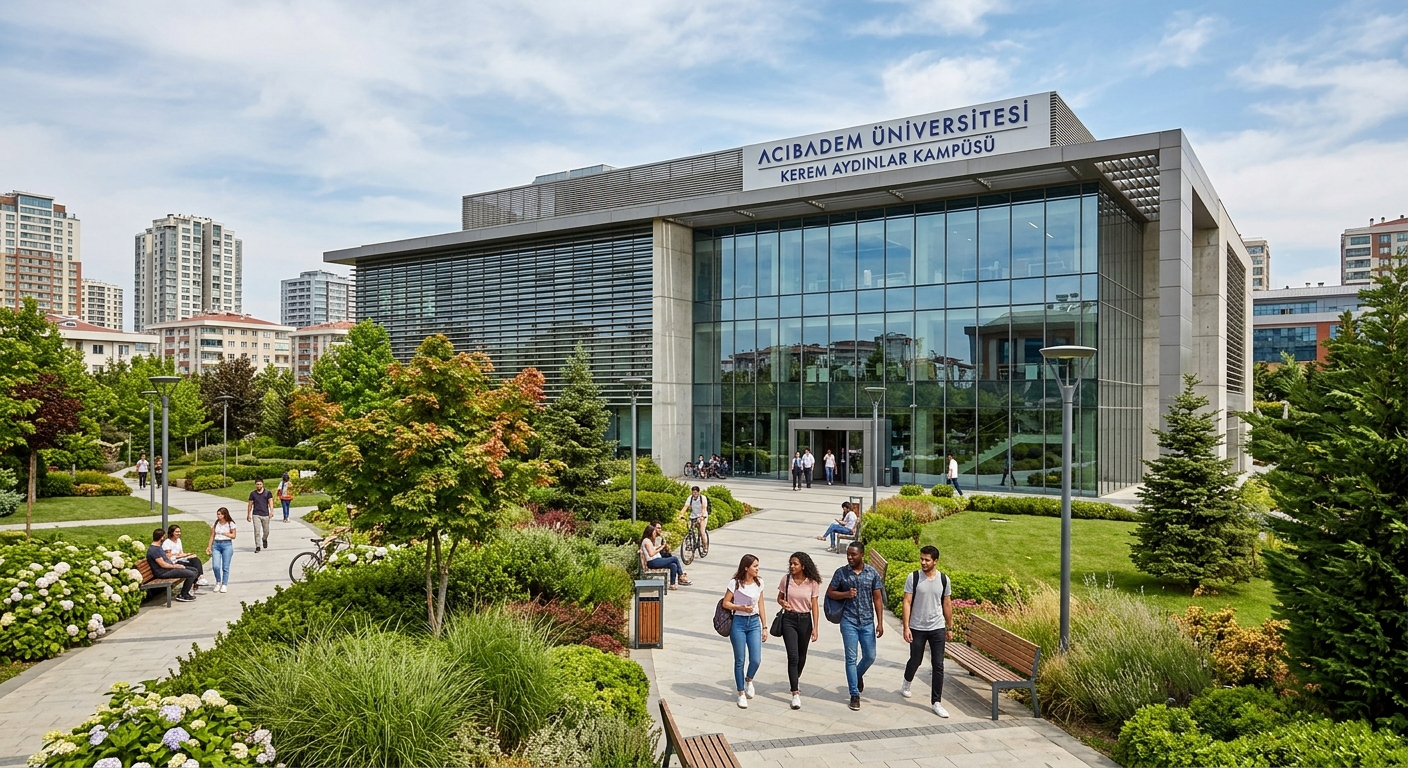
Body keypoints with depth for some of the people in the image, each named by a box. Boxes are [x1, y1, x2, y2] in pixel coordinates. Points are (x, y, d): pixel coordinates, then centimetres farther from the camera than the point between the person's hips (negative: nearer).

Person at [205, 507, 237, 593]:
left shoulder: (230, 524, 1)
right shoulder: (216, 523, 11)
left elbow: (233, 535, -1)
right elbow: (212, 536, 13)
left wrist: (223, 533, -10)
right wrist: (209, 546, 9)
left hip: (227, 545, -3)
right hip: (216, 545, 3)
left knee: (225, 567, -1)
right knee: (215, 566, -8)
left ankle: (224, 585, 9)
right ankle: (218, 582, 14)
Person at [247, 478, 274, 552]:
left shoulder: (267, 492, 2)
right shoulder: (253, 493, 6)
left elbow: (270, 502, -5)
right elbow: (250, 505, 12)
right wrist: (248, 515, 12)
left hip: (265, 514, 0)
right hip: (256, 515, 0)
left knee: (266, 531, 8)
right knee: (257, 531, -9)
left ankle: (264, 539, 40)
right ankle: (257, 546, -5)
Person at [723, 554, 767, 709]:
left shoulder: (759, 583, 4)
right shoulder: (735, 583, -10)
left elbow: (761, 606, 9)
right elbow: (725, 603, -4)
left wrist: (764, 627, 9)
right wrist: (741, 608, -19)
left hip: (754, 622, 3)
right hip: (738, 622, -3)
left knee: (756, 660, -4)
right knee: (740, 661, 3)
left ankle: (749, 680, 28)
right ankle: (741, 693, 18)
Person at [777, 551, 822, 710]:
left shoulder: (812, 582, -7)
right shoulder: (786, 578, -4)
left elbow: (814, 606, -4)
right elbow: (779, 598, 9)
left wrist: (815, 628, -8)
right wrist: (783, 603, -14)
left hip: (805, 620, 1)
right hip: (789, 620, -1)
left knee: (801, 656, 15)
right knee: (793, 656, -11)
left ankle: (794, 682, 42)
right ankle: (795, 694, -9)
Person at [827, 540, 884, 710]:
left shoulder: (872, 573, -1)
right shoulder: (841, 572, -4)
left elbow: (877, 599, 3)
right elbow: (830, 592, 5)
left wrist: (880, 623, -1)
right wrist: (845, 594, -15)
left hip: (868, 622, 1)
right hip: (849, 621, -1)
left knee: (870, 656, 7)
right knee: (851, 658, 1)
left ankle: (858, 675, 39)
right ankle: (854, 694, 11)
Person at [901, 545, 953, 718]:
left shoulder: (944, 580, -2)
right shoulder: (913, 577, -10)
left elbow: (947, 604, 8)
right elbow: (907, 602, -9)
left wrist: (949, 627, 12)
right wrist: (906, 627, -14)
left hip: (937, 628, 1)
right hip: (917, 628, -1)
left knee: (938, 666, -1)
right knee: (915, 660, 14)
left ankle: (936, 703, 7)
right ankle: (906, 684, 43)